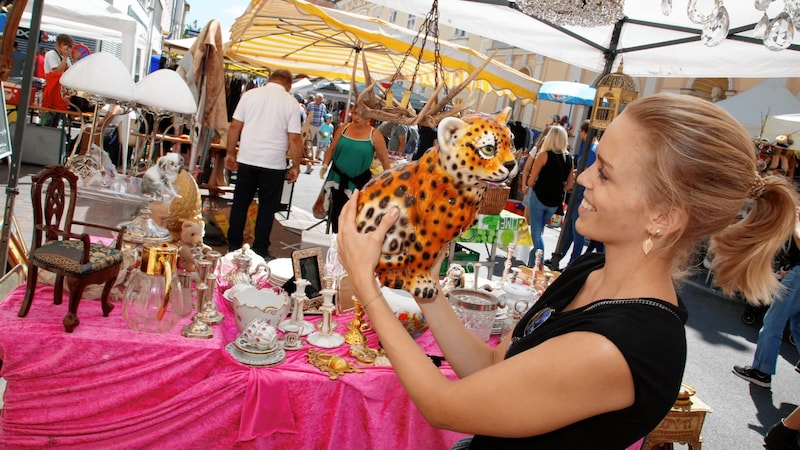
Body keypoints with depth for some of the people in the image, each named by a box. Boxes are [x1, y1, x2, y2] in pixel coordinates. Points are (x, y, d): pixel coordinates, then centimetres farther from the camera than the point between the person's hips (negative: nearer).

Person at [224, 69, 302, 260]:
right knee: (267, 207, 8)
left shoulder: (250, 94, 4)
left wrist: (230, 153, 14)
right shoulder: (290, 102, -4)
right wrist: (296, 166, 0)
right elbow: (294, 139, -8)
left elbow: (235, 126, 4)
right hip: (273, 164, -2)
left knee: (240, 203, 14)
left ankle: (234, 245, 22)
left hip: (247, 159, 3)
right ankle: (260, 250, 12)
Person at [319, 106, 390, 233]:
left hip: (359, 181, -3)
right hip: (338, 177, 3)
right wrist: (325, 165, -8)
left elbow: (384, 159, -4)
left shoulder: (374, 135, -10)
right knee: (336, 212, 13)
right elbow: (331, 149, 7)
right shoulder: (343, 128, -1)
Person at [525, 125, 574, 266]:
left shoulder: (544, 155, -10)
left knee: (536, 233, 4)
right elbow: (569, 185, 8)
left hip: (539, 197, -5)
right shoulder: (569, 158, 4)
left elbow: (530, 182, -11)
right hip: (555, 202, 5)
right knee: (538, 231, 20)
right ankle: (532, 263, 25)